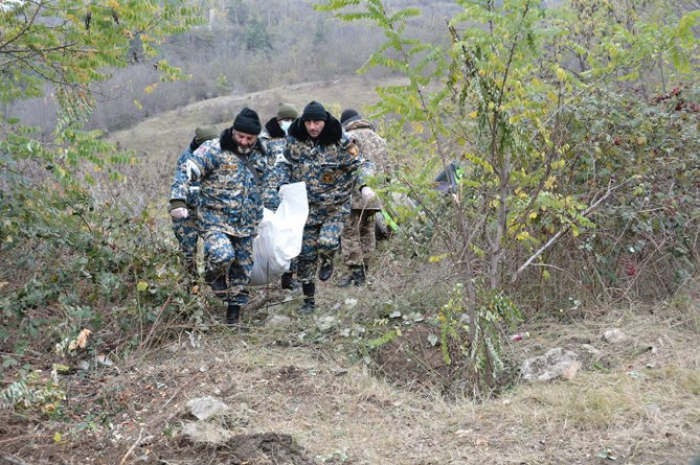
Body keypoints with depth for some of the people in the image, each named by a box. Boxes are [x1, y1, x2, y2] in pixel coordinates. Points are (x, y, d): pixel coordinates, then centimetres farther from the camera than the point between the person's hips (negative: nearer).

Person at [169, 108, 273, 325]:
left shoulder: (259, 156, 9)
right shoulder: (214, 149, -11)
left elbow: (263, 189, 24)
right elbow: (187, 171, -17)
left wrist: (258, 218, 24)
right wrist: (178, 200, -31)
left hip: (246, 225, 6)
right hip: (217, 219, -6)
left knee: (242, 268, 11)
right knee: (223, 255, -30)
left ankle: (234, 311, 28)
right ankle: (215, 275, 6)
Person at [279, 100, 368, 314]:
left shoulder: (341, 143, -12)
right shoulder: (294, 141, -2)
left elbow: (358, 167, -3)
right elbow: (287, 164, 15)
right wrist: (284, 184, 1)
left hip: (334, 207, -3)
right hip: (306, 206, 3)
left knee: (327, 242, -26)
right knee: (305, 254, 5)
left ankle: (327, 262, 13)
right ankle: (309, 300, 22)